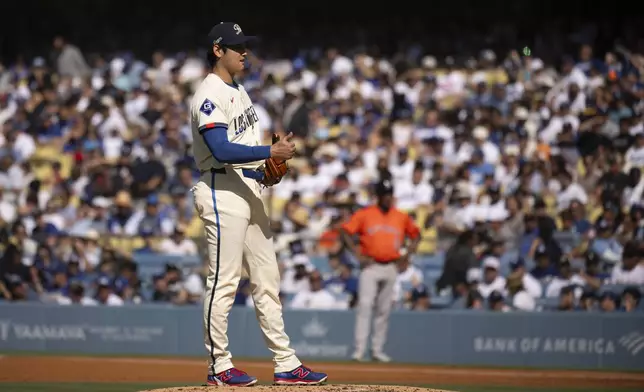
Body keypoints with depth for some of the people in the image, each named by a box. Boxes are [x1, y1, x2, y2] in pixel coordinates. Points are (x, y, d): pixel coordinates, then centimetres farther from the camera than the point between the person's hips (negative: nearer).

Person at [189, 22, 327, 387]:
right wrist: (270, 152, -27)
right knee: (224, 281, -6)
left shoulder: (239, 90, 18)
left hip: (251, 189, 10)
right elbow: (221, 150, -24)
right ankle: (219, 366, 1)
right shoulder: (209, 95, -13)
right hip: (223, 190, -10)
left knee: (267, 281, 9)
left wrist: (274, 160, 6)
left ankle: (286, 364, 12)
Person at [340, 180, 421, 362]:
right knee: (365, 306, -12)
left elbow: (416, 234, 20)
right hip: (371, 266, -3)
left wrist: (408, 253, 4)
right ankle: (359, 349, -15)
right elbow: (345, 232, -3)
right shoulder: (364, 214, -2)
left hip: (390, 268, 3)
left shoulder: (402, 217, 7)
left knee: (384, 310, 7)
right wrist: (358, 254, -11)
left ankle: (377, 349, 14)